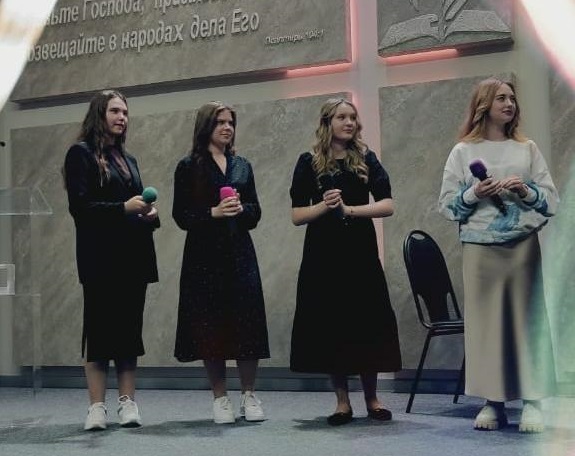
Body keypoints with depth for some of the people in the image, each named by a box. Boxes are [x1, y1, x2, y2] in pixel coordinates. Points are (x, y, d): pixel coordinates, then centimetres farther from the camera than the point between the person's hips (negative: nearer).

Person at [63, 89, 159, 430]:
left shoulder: (128, 159, 21)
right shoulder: (82, 154, 0)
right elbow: (80, 206, -10)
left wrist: (150, 214, 1)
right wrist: (123, 208, -19)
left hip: (133, 255, 6)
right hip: (101, 257, -6)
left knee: (130, 328, 4)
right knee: (100, 328, -4)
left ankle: (128, 403, 8)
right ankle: (97, 407, -1)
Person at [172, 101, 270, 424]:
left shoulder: (242, 166, 13)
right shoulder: (189, 167, 2)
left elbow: (256, 213, 11)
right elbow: (181, 216, -3)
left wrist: (241, 208, -9)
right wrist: (213, 212, -16)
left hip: (240, 255, 3)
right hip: (205, 256, -3)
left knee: (247, 323, -2)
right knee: (210, 325, -1)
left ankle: (249, 396, 11)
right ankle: (221, 399, 10)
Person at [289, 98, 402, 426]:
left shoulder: (366, 159, 4)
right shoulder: (310, 162, 3)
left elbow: (387, 205, -5)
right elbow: (297, 215, 1)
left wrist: (348, 209, -16)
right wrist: (324, 205, -16)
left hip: (360, 252, 0)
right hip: (323, 254, 0)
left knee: (367, 323, 2)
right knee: (330, 325, 1)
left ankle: (372, 399, 16)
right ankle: (343, 402, 12)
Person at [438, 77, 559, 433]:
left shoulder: (528, 149, 11)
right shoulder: (463, 152, 7)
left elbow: (553, 201, 7)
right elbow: (447, 204, 4)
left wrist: (527, 192, -11)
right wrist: (473, 194, -12)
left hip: (523, 244, 1)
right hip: (480, 247, -1)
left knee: (527, 318, -2)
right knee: (485, 320, -1)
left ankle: (532, 403, 2)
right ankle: (493, 403, 5)